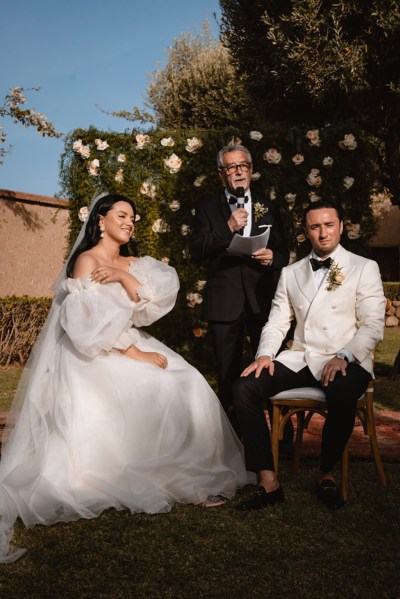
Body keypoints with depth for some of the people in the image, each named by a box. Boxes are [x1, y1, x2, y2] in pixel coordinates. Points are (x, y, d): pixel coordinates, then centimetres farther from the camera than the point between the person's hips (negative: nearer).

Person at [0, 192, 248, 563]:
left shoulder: (132, 265, 16)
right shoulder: (86, 260, -6)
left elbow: (153, 306, 1)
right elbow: (91, 323, -16)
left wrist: (124, 277, -14)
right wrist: (135, 354, -20)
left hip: (131, 344, 7)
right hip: (95, 354, -7)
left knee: (185, 385, -13)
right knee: (148, 391, -27)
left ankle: (183, 474, -11)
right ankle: (139, 482, -17)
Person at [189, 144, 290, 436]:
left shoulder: (269, 207, 13)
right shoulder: (208, 207, 8)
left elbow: (283, 253, 13)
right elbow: (197, 252, -3)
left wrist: (273, 257, -10)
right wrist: (228, 228, -13)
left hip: (263, 299, 1)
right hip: (225, 300, 0)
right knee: (228, 374, 8)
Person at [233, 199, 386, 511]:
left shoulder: (364, 268, 5)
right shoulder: (291, 273, 16)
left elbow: (373, 325, -4)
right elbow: (277, 322, 13)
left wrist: (344, 357, -21)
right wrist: (265, 354, -8)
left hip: (345, 362, -3)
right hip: (299, 359, 4)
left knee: (343, 394, -38)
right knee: (245, 387, -20)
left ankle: (327, 474, -10)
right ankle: (268, 482, -15)